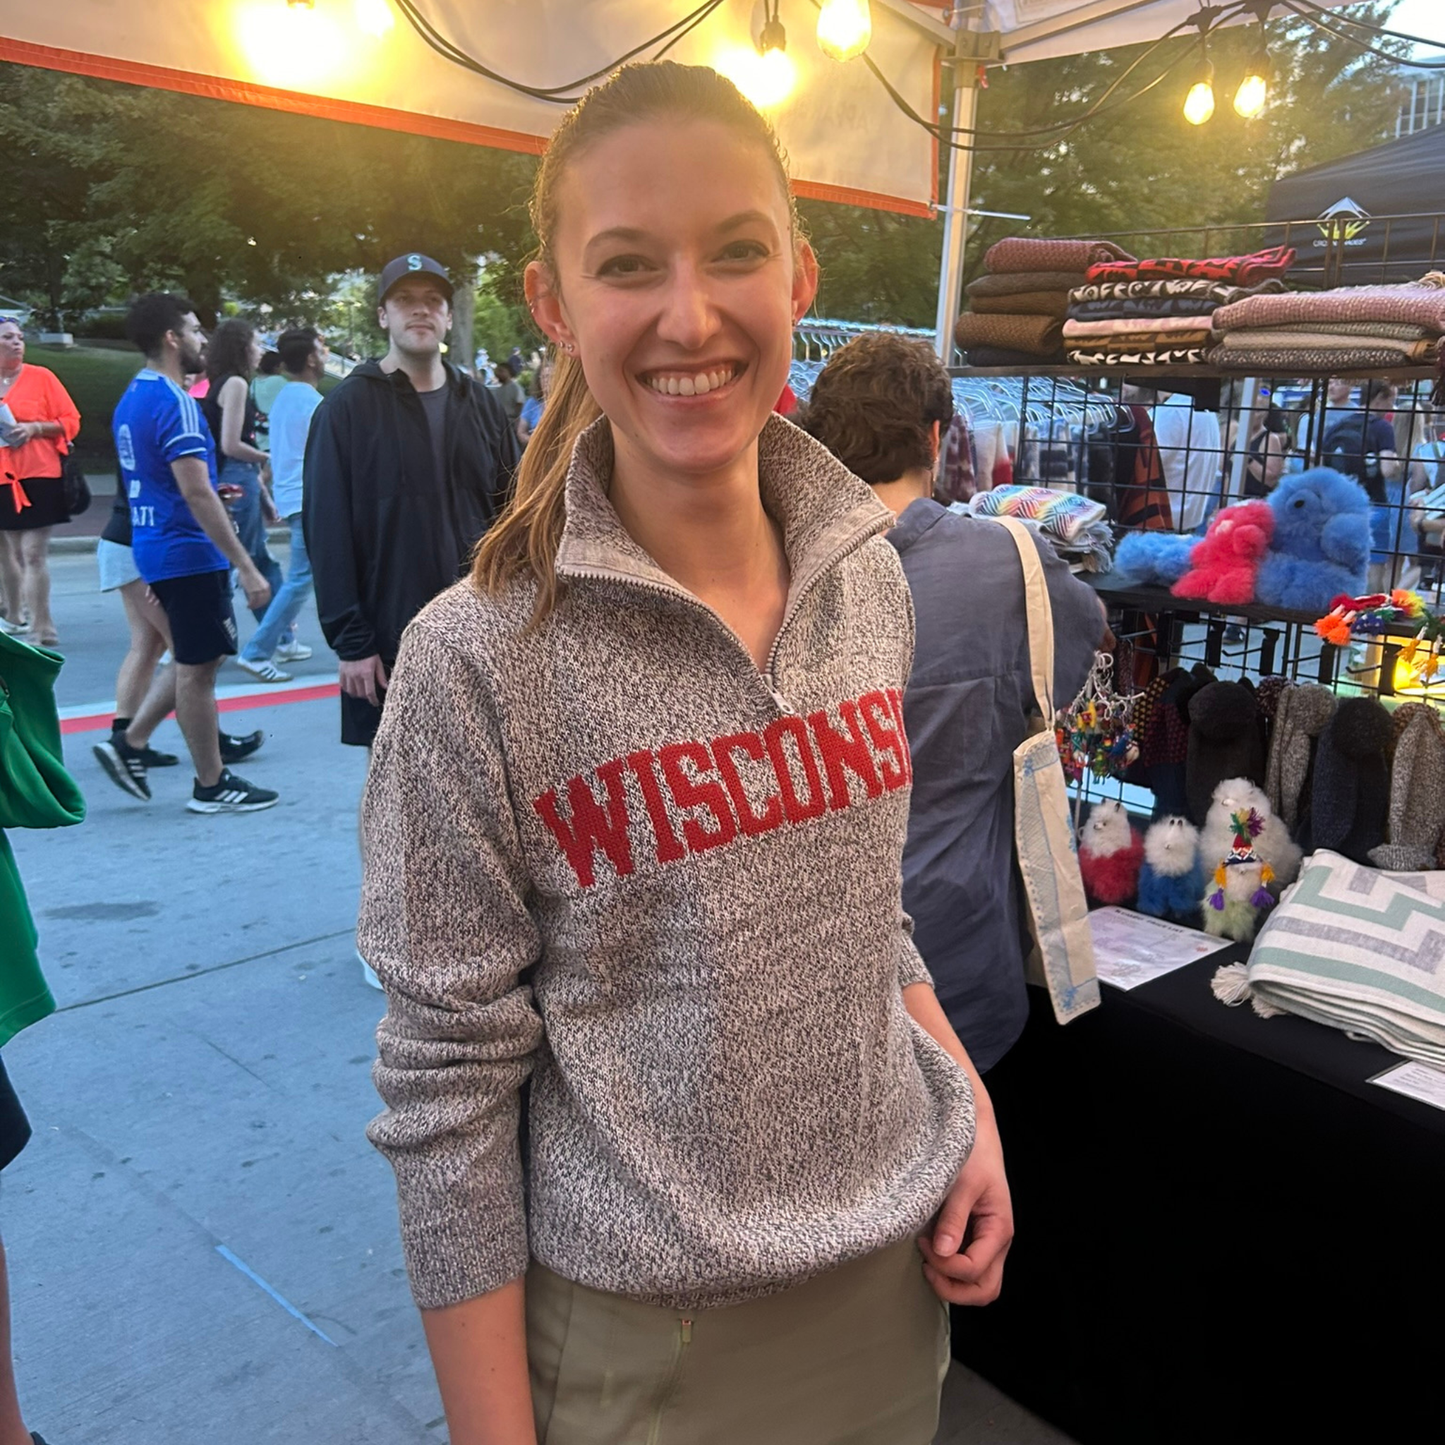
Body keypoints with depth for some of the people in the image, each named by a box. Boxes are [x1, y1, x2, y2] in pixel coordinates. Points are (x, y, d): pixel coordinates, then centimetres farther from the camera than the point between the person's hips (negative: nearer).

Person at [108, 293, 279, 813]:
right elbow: (196, 494, -23)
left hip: (154, 549, 9)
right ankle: (211, 786, 11)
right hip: (189, 552, -9)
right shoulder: (175, 403, -18)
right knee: (197, 667, 0)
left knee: (195, 660, 20)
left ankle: (130, 743, 20)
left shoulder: (132, 399, 12)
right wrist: (247, 568, -23)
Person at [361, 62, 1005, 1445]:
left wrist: (971, 1106, 0)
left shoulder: (869, 577, -4)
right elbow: (448, 1088, -14)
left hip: (895, 1269, 5)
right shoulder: (478, 663, -19)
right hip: (644, 1331, -4)